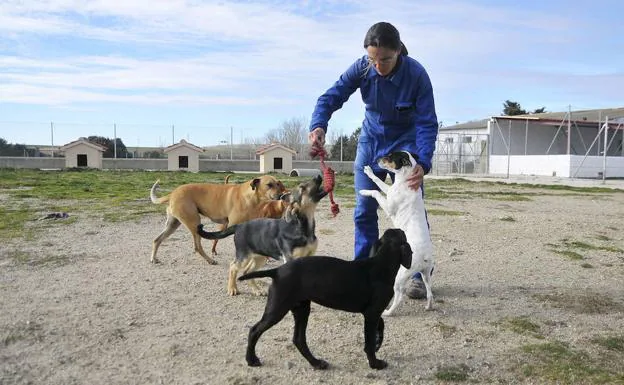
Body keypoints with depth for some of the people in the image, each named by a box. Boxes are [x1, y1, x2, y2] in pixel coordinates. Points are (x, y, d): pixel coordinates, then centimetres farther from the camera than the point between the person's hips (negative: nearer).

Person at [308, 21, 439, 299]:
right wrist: (318, 125, -41)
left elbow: (427, 123, -24)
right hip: (371, 141, 3)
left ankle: (418, 275, 7)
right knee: (364, 211, 3)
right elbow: (332, 96, -20)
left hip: (405, 141, -3)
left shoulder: (416, 74, -24)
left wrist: (423, 163, -38)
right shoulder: (362, 68, -17)